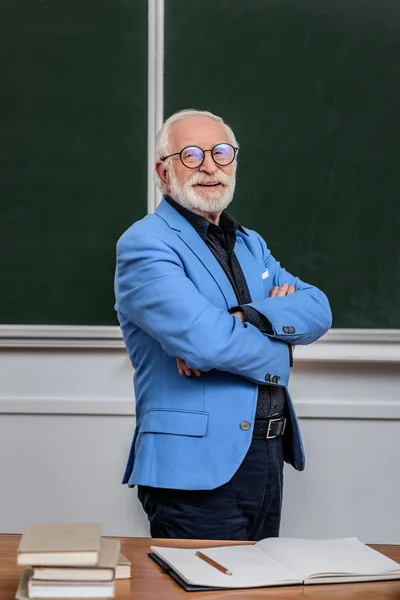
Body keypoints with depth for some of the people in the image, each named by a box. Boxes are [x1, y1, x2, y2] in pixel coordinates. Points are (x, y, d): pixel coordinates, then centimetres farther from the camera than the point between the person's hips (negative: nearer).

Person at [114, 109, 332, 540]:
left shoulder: (251, 245, 18)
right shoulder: (145, 245, -8)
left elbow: (318, 310, 3)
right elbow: (200, 337, -23)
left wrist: (247, 318, -16)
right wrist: (280, 346, -5)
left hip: (268, 457, 8)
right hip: (195, 467, -8)